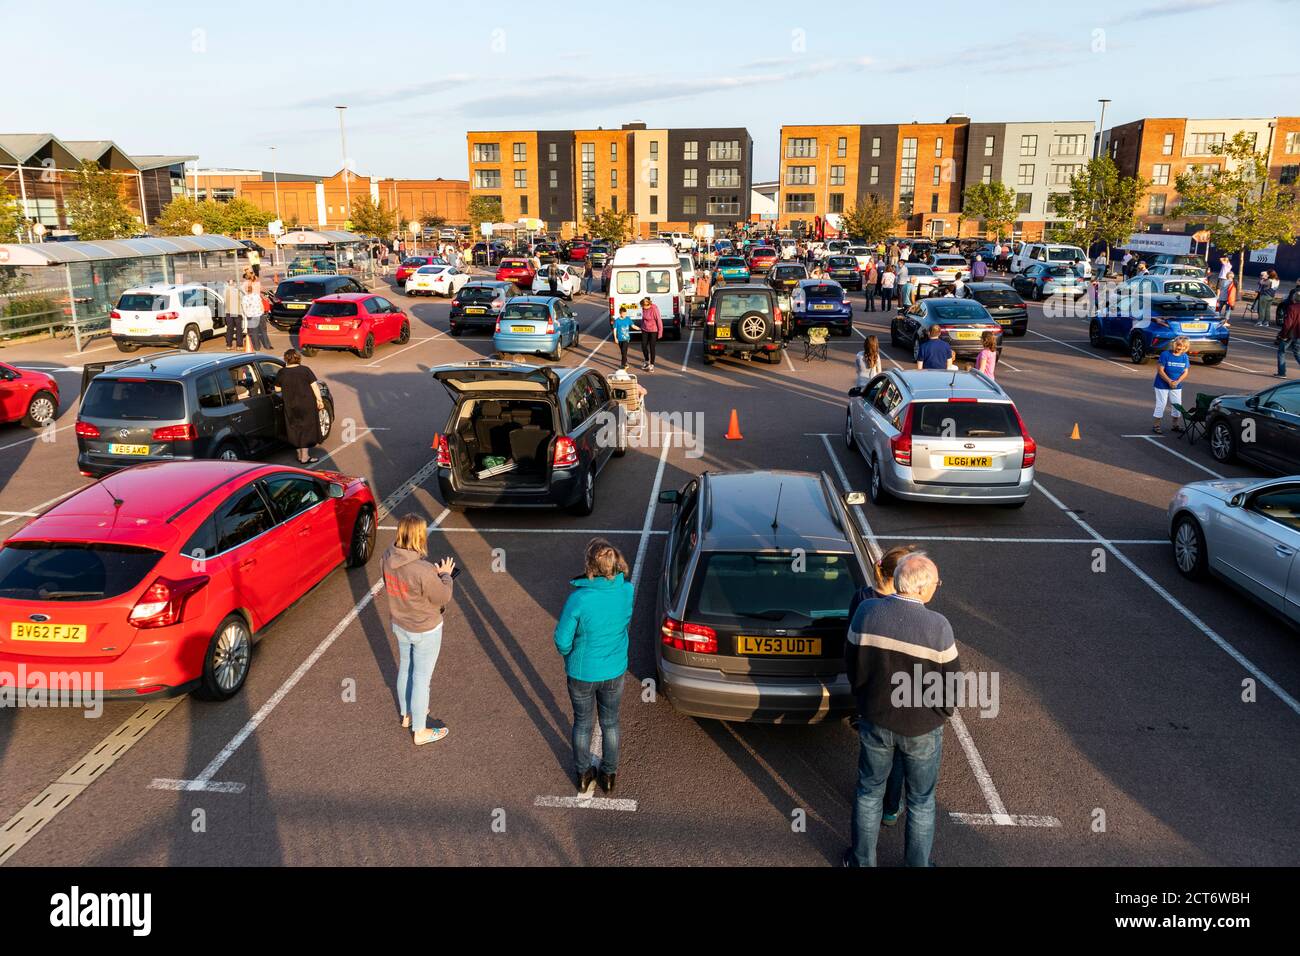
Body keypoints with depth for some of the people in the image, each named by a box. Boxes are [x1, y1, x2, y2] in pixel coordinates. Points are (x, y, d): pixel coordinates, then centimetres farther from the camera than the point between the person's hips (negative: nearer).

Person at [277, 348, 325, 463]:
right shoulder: (305, 370, -9)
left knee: (295, 429, 15)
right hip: (307, 405, -3)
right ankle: (305, 457, 6)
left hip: (291, 407, 3)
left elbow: (277, 389, 8)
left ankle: (300, 455, 22)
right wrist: (319, 400, -3)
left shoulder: (282, 373, -3)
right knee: (307, 429, 5)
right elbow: (314, 386, -10)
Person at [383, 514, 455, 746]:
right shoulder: (423, 571, -36)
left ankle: (407, 714, 49)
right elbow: (443, 598, -21)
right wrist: (445, 574, -5)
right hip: (425, 631, -7)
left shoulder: (389, 558, -14)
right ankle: (420, 732, 29)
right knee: (421, 678, 11)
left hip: (399, 625, 7)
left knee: (405, 669, 27)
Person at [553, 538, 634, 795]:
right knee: (610, 723, 24)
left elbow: (563, 643, -18)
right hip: (614, 672, 2)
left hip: (581, 673, -2)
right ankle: (609, 775, 43)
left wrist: (568, 653, 2)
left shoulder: (578, 599, -30)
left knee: (582, 723, 23)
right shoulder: (628, 591, -20)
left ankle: (583, 775, 43)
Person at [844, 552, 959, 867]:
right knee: (921, 801, 19)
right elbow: (951, 681, -12)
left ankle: (862, 860, 37)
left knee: (869, 792, 21)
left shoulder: (866, 612, -16)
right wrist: (942, 713, 9)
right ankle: (917, 863, 35)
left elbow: (851, 665, -3)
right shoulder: (938, 626, -24)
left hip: (874, 721, 2)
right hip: (922, 729, -2)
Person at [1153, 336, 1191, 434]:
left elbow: (1186, 372, 0)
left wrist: (1177, 382, -16)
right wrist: (1169, 381, -21)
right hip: (1162, 385, -4)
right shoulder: (1165, 354, -15)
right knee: (1161, 404, -1)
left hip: (1177, 386, 5)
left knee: (1177, 405, 10)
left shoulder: (1185, 357, -1)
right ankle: (1156, 425, 8)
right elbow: (1160, 370, -15)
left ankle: (1175, 425, 26)